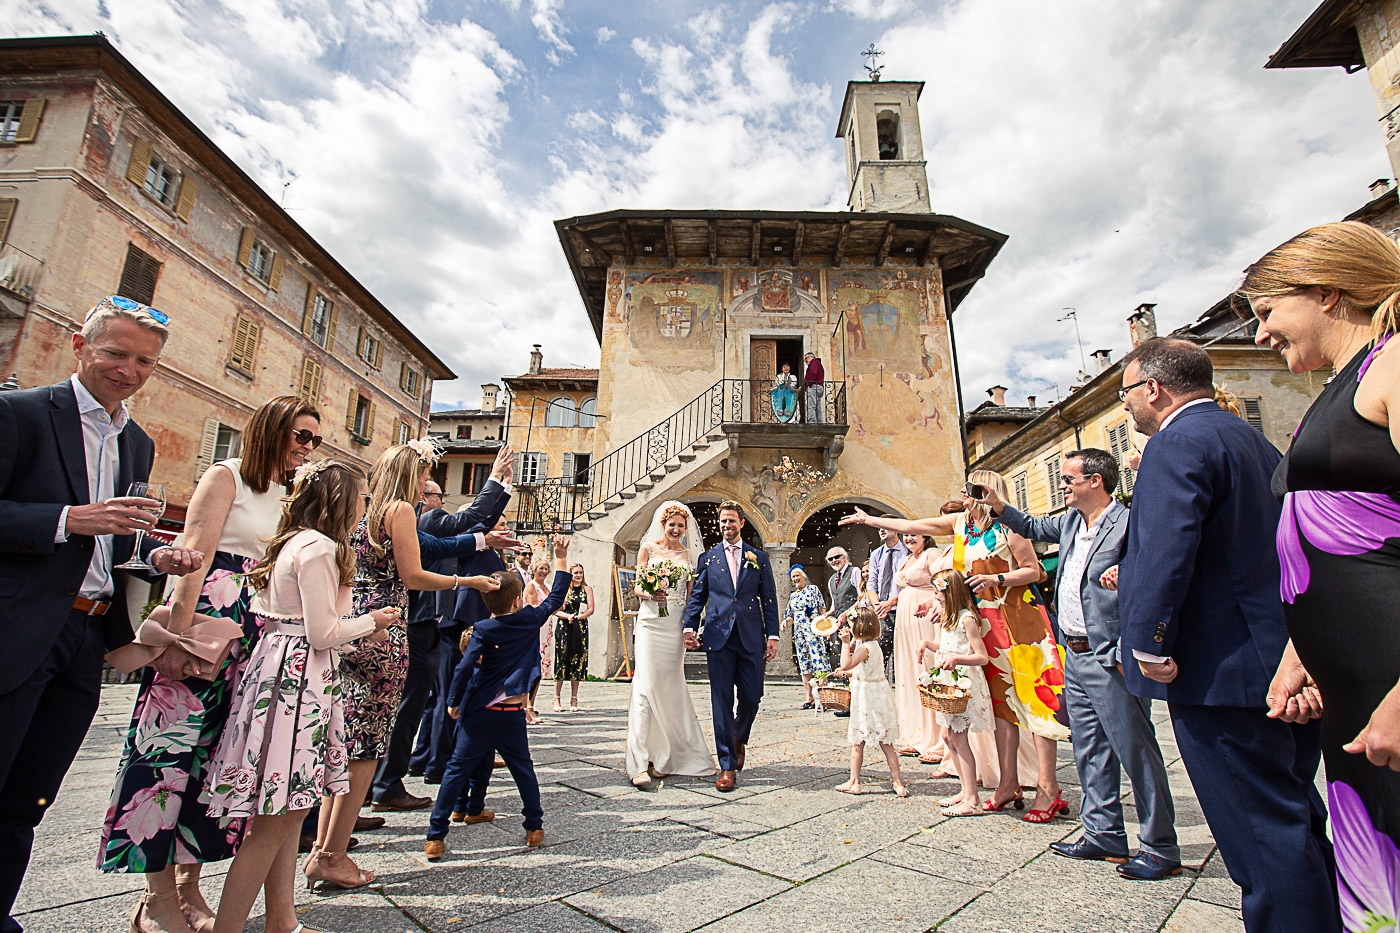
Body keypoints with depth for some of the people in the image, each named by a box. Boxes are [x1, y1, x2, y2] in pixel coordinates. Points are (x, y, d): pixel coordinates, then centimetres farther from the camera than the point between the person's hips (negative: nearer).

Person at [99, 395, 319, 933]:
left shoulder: (288, 495, 17)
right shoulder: (225, 475, -2)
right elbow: (196, 551, -11)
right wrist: (181, 625, -17)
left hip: (257, 628, 6)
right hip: (207, 616, -6)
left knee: (217, 750, 9)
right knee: (173, 743, -2)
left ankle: (187, 887, 19)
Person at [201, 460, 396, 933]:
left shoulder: (293, 543, 16)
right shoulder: (320, 548, -15)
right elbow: (322, 633, -17)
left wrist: (361, 629, 18)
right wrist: (371, 621, -1)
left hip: (281, 668, 10)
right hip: (297, 678, -10)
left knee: (289, 812, 16)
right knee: (274, 821, -2)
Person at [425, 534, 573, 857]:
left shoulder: (483, 630, -6)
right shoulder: (530, 620, -2)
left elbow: (464, 668, -13)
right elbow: (555, 598, 12)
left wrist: (453, 702, 1)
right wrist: (561, 559, 19)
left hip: (480, 714, -1)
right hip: (513, 716, 1)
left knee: (457, 770, 9)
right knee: (523, 770, 16)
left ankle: (436, 837, 10)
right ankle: (534, 828, 22)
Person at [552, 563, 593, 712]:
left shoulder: (587, 589, 10)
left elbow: (591, 609, 2)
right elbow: (556, 610, 4)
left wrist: (577, 617, -15)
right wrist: (567, 616, -15)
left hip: (580, 628, 1)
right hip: (564, 627, -1)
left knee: (577, 662, 1)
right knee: (562, 661, -4)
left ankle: (574, 700, 8)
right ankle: (557, 699, 4)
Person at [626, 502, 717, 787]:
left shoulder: (690, 555, 10)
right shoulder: (648, 549, 6)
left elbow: (691, 595, 10)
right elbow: (637, 586, 3)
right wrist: (649, 593, -18)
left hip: (676, 625, 2)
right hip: (650, 622, -2)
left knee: (669, 687, 6)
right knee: (646, 686, -10)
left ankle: (663, 757, 20)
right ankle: (640, 763, -10)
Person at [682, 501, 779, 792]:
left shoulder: (759, 558, 10)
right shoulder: (708, 558, 10)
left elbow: (769, 599, 8)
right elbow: (697, 596, 9)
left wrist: (773, 635, 1)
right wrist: (689, 626, -5)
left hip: (751, 637, 1)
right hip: (718, 636, 0)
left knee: (751, 697, 3)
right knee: (722, 701, 0)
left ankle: (739, 737, 36)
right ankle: (728, 765, 10)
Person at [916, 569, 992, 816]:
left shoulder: (966, 619, -15)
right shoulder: (948, 618, 14)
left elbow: (982, 657, -18)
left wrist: (955, 659, -30)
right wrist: (927, 644, 11)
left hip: (964, 682, -9)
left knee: (959, 739, -7)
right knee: (949, 736, 11)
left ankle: (972, 801, 0)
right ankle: (966, 791, 22)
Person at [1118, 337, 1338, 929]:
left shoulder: (1176, 444, -17)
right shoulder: (1255, 441, 16)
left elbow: (1165, 553, -27)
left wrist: (1148, 645, -20)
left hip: (1222, 673, -11)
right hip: (1287, 665, 11)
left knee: (1264, 833, -1)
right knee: (1296, 818, 22)